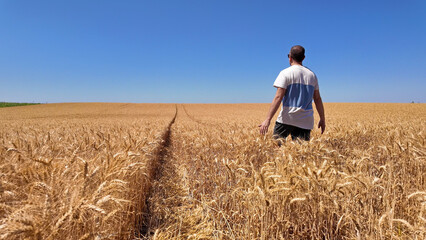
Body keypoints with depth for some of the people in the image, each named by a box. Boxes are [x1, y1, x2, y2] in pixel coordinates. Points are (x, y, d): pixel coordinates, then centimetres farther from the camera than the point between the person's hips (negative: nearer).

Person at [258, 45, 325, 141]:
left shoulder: (286, 73, -3)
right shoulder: (312, 75, 14)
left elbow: (278, 97, -13)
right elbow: (317, 99, 16)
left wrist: (268, 119, -15)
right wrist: (322, 119, 24)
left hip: (287, 119, -5)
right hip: (306, 121, 5)